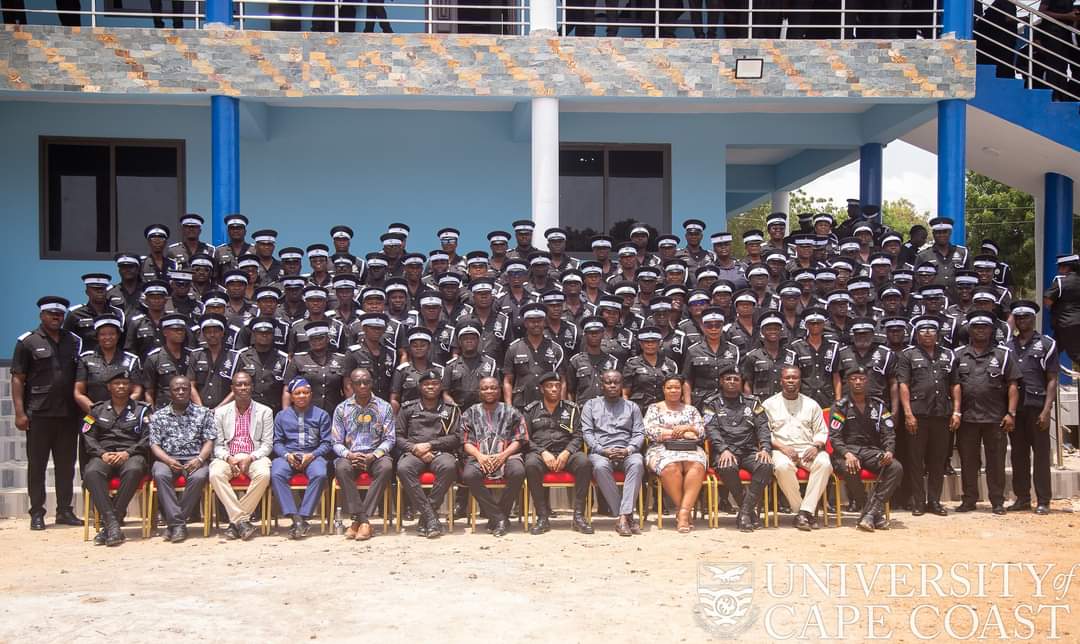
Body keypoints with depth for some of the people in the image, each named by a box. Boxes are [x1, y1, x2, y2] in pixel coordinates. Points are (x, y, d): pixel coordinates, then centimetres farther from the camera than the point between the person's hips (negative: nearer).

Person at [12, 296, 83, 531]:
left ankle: (64, 511, 15)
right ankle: (37, 513, 9)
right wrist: (19, 412, -10)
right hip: (39, 414, -3)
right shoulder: (27, 341, 1)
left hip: (68, 414, 3)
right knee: (37, 465, 3)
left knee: (66, 465, 7)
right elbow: (17, 379, -2)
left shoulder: (74, 341, 11)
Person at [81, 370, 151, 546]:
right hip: (104, 454, 2)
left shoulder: (141, 409, 15)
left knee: (134, 470, -38)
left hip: (131, 454, -2)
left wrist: (128, 452, -11)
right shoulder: (97, 409, 21)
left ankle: (108, 525, -34)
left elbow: (148, 437, 3)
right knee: (91, 473, -34)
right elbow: (88, 436, 11)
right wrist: (102, 453, -8)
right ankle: (112, 523, -39)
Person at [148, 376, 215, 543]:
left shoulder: (204, 413, 12)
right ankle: (177, 523, -30)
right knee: (160, 475, -34)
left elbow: (209, 441, 5)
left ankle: (174, 522, -21)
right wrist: (169, 461, -14)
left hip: (195, 459, -1)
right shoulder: (158, 416, 14)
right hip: (167, 459, 1)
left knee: (198, 477, -34)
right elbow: (155, 445, 6)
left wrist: (199, 459, -15)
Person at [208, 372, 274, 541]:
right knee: (215, 474, -32)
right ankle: (242, 520, -29)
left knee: (264, 474, -34)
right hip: (228, 457, 1)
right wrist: (228, 458, -15)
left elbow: (267, 444, 3)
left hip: (255, 457, -1)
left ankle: (236, 520, -22)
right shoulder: (221, 412, 11)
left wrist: (250, 458, -14)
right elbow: (217, 445, 6)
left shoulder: (265, 412, 8)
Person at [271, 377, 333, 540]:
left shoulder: (321, 415, 14)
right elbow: (277, 442, 11)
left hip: (313, 455, -1)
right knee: (276, 474, -33)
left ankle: (303, 516, -30)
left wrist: (312, 455, -11)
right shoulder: (281, 416, 18)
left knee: (320, 474, -35)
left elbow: (326, 442, 7)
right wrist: (287, 455, -9)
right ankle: (296, 519, -35)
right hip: (288, 455, 1)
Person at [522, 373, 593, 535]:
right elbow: (525, 438, 5)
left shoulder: (571, 409, 14)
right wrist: (543, 453, -11)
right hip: (539, 452, -1)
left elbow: (578, 436, 7)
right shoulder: (531, 410, 12)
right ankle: (543, 517, -28)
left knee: (584, 463, -32)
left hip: (566, 452, 1)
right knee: (531, 465, -36)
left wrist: (566, 453, -12)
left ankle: (578, 516, -26)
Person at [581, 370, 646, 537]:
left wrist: (628, 450, -10)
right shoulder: (591, 405, 18)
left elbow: (639, 433, 11)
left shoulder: (632, 407, 21)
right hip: (600, 452, -1)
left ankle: (623, 517, -39)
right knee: (600, 466, -37)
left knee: (637, 463, -35)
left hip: (626, 452, 1)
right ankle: (628, 516, -30)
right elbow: (587, 432, 6)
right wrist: (603, 450, -11)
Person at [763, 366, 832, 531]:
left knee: (824, 463, -32)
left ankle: (805, 511, -29)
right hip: (782, 448, -2)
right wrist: (782, 447, -12)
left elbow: (822, 432, 15)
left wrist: (816, 446, -7)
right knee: (782, 466, -37)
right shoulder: (769, 404, 11)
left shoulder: (811, 404, 18)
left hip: (808, 449, 2)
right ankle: (799, 510, -24)